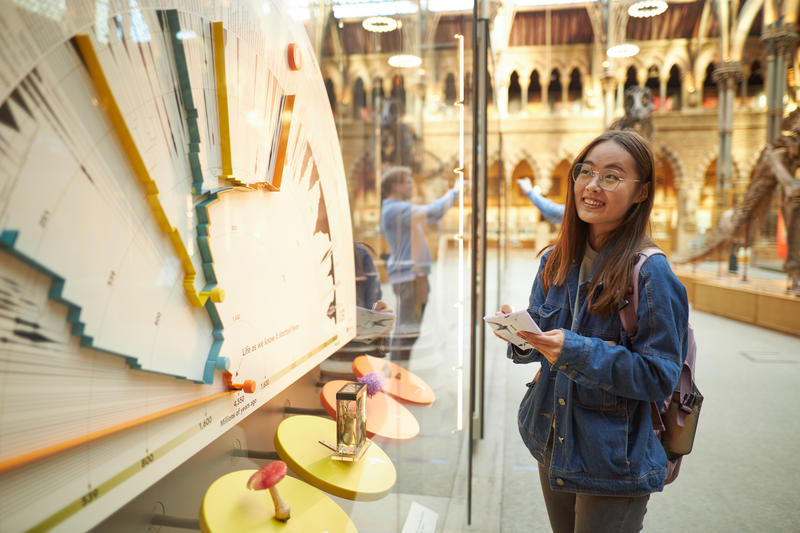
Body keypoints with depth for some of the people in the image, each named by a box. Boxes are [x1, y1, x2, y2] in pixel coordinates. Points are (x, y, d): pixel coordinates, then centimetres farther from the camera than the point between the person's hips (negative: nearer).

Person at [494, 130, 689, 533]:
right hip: (552, 447, 6)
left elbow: (660, 376, -17)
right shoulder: (556, 260, 1)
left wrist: (578, 352, -28)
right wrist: (520, 334, -15)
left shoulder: (650, 272, -17)